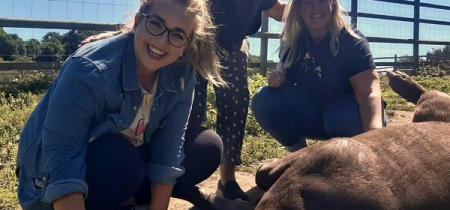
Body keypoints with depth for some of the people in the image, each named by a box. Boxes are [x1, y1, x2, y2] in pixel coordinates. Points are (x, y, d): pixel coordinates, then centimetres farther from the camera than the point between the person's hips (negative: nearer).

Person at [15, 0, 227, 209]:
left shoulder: (182, 77, -16)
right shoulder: (89, 70, -31)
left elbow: (170, 146, -15)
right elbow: (61, 158, -34)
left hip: (126, 159, 6)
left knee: (207, 148, -9)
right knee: (122, 165, -36)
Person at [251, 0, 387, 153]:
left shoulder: (352, 41, -21)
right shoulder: (292, 39, -7)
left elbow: (369, 92, -34)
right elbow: (285, 66, 12)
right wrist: (279, 73, -17)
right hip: (309, 116, 4)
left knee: (347, 117, -39)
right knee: (263, 100, -18)